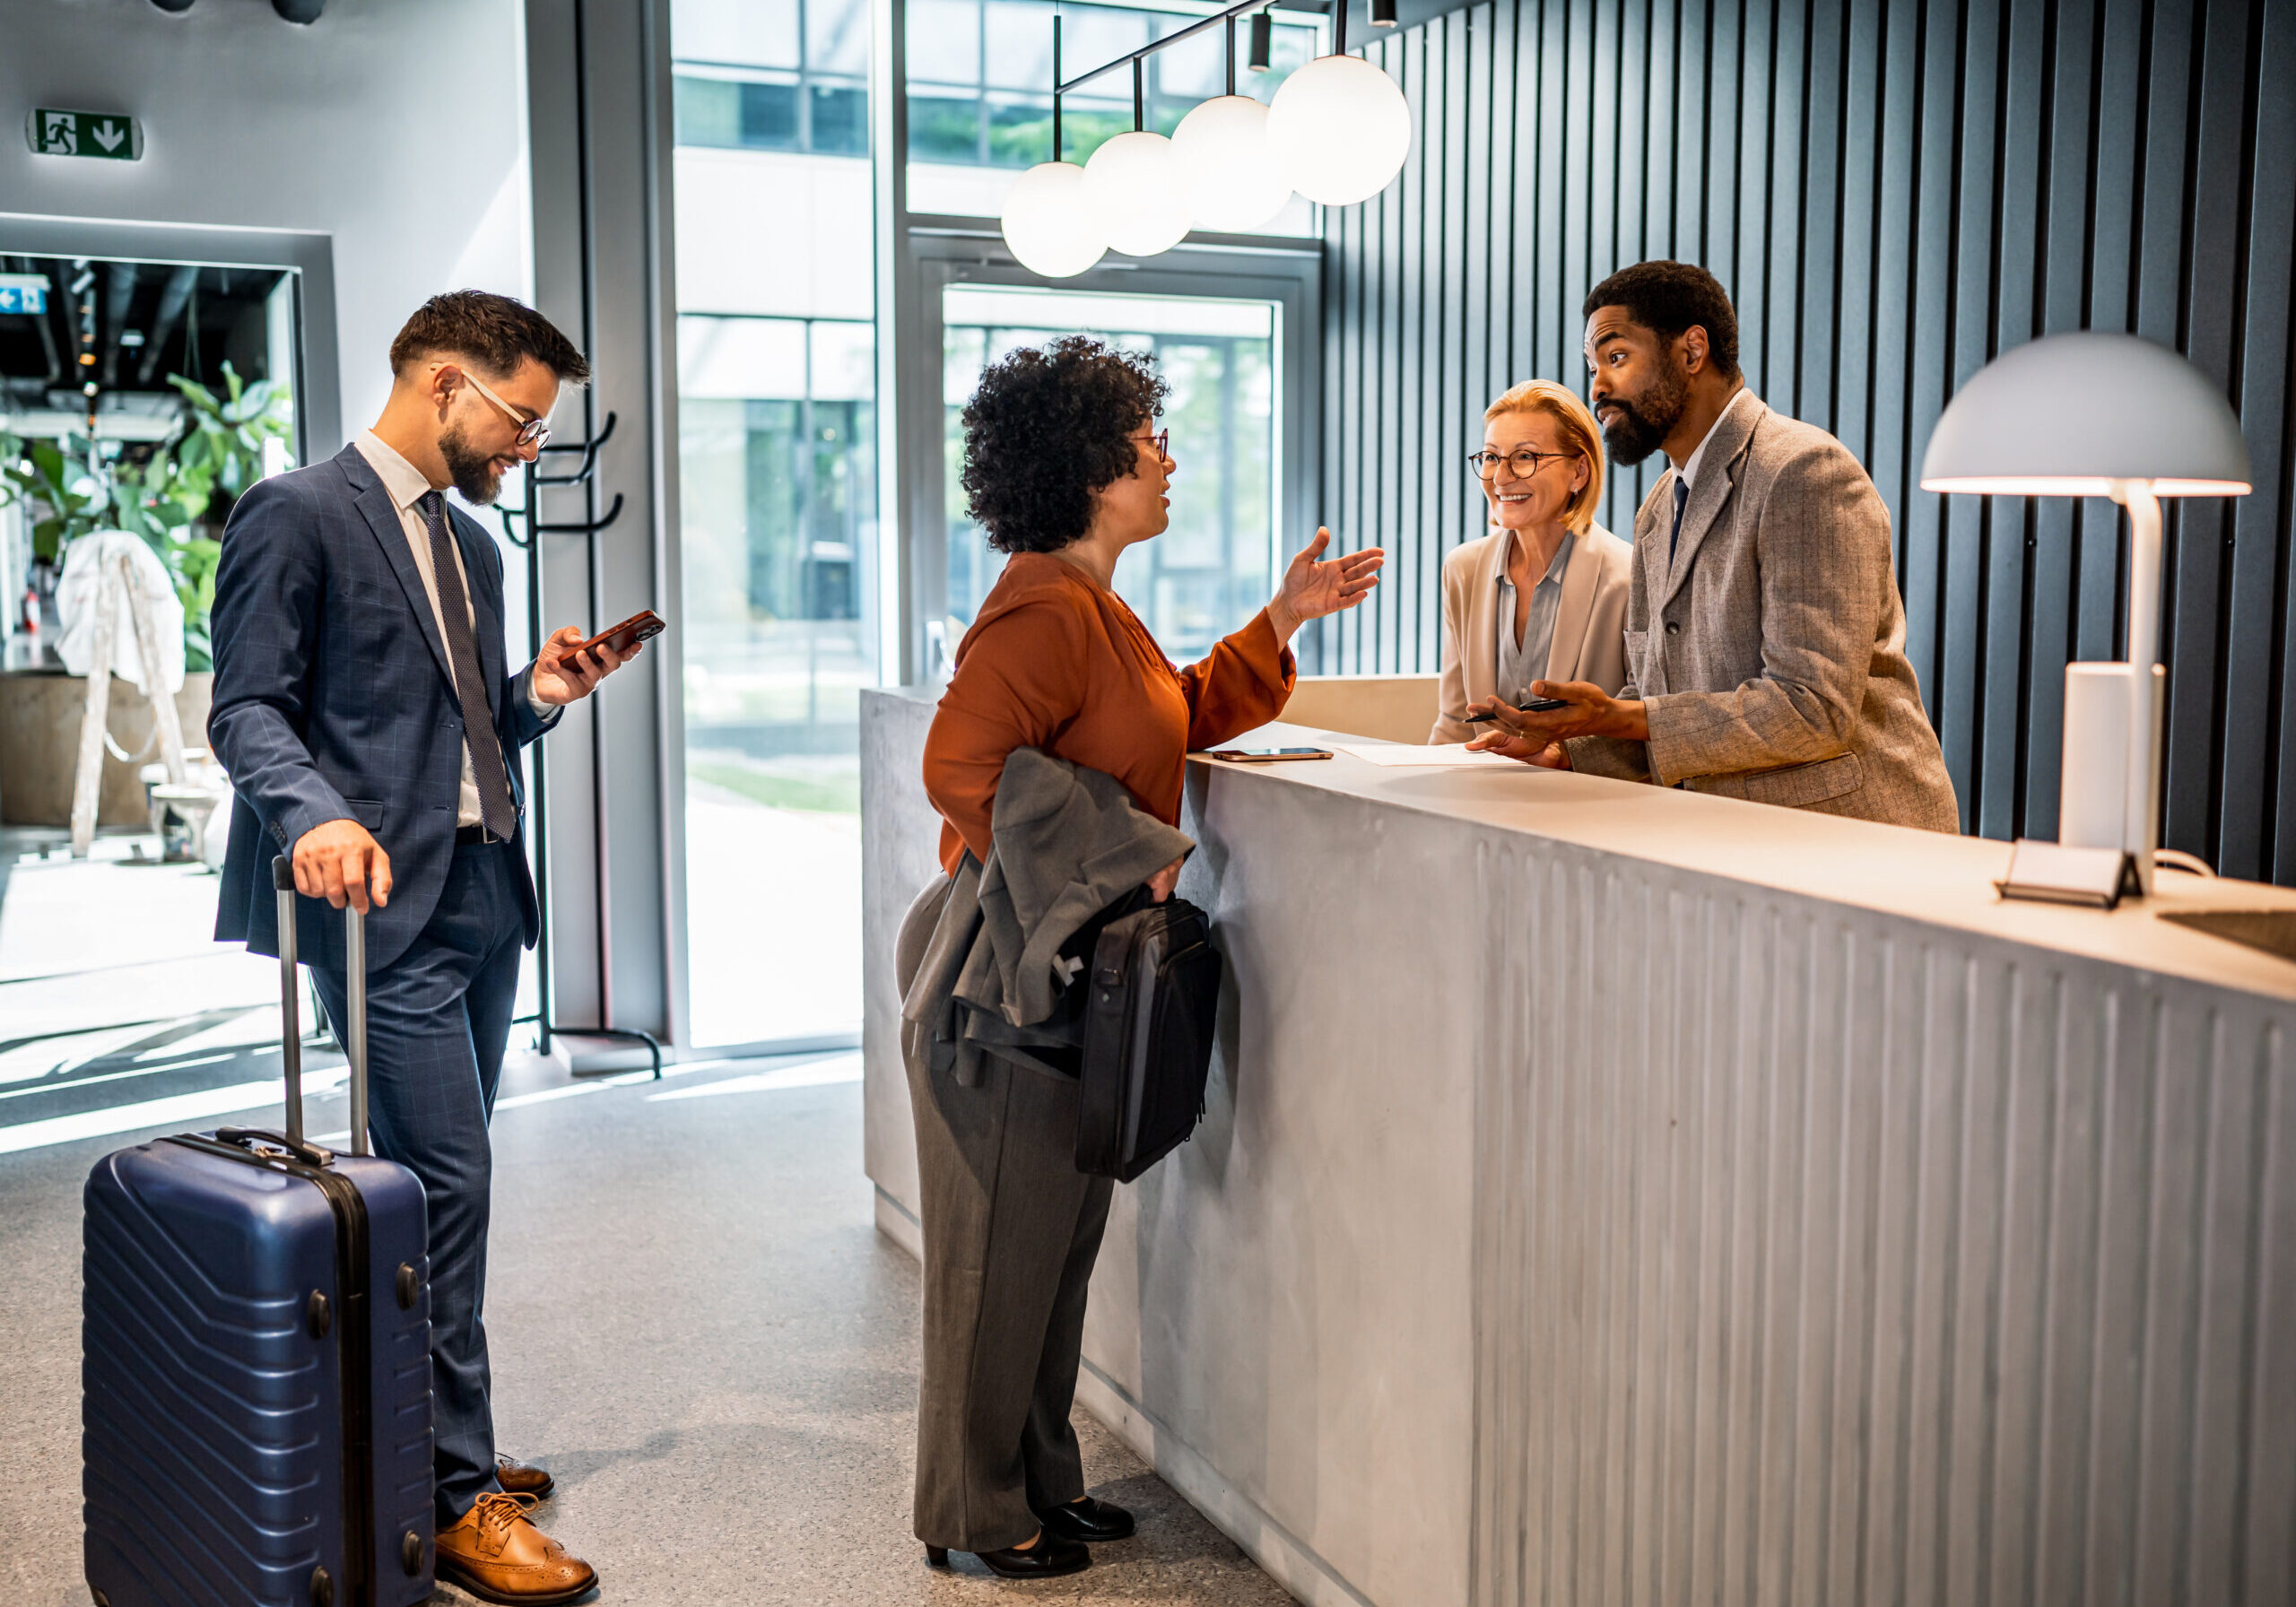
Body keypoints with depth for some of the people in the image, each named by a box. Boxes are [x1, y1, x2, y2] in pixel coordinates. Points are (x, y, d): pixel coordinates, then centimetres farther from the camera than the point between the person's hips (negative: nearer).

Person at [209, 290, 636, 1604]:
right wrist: (315, 813, -29)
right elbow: (249, 709, -11)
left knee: (442, 1182, 12)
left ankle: (422, 1444, 24)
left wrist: (538, 694, 5)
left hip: (485, 894, 8)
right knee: (445, 1179, -10)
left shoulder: (471, 546, 20)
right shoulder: (297, 515, -5)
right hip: (388, 897, -8)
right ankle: (456, 1498, -2)